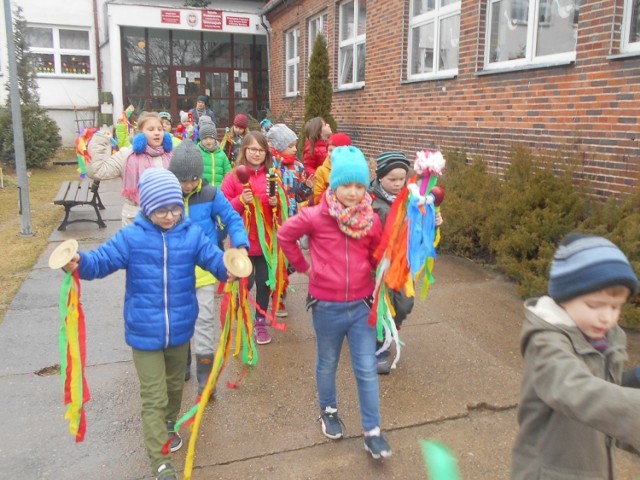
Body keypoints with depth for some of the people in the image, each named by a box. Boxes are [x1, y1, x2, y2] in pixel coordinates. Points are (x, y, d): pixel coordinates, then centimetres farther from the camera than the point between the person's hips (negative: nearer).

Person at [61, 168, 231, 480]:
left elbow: (214, 257, -10)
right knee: (154, 399, 3)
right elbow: (102, 260, -14)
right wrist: (79, 262, -36)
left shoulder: (192, 235, -6)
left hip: (180, 330, 3)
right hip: (144, 334, -3)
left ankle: (168, 426, 55)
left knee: (174, 386, 27)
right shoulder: (130, 237, -11)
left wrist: (230, 268, -33)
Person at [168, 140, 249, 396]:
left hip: (204, 268, -2)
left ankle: (205, 376, 11)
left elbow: (233, 219, -6)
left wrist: (241, 246, -20)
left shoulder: (211, 194, -12)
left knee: (204, 319, -1)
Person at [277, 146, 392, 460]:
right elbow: (284, 236, 0)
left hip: (361, 305, 2)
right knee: (327, 365, 19)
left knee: (367, 371, 6)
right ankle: (328, 411, 45)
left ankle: (372, 432, 20)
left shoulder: (372, 220, -5)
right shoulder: (315, 216, -14)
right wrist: (303, 267, 1)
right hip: (326, 307, -1)